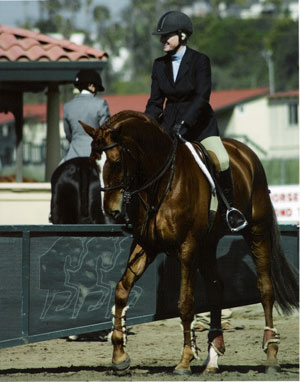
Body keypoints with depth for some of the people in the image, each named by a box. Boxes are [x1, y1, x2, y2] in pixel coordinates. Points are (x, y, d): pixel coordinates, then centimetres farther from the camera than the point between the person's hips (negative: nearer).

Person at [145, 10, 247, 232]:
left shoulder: (200, 61, -9)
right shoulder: (160, 65, 5)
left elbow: (202, 97, -18)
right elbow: (155, 102, 7)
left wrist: (184, 123, -30)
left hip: (199, 122, -4)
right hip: (170, 122, 4)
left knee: (221, 160, -24)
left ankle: (229, 208, -6)